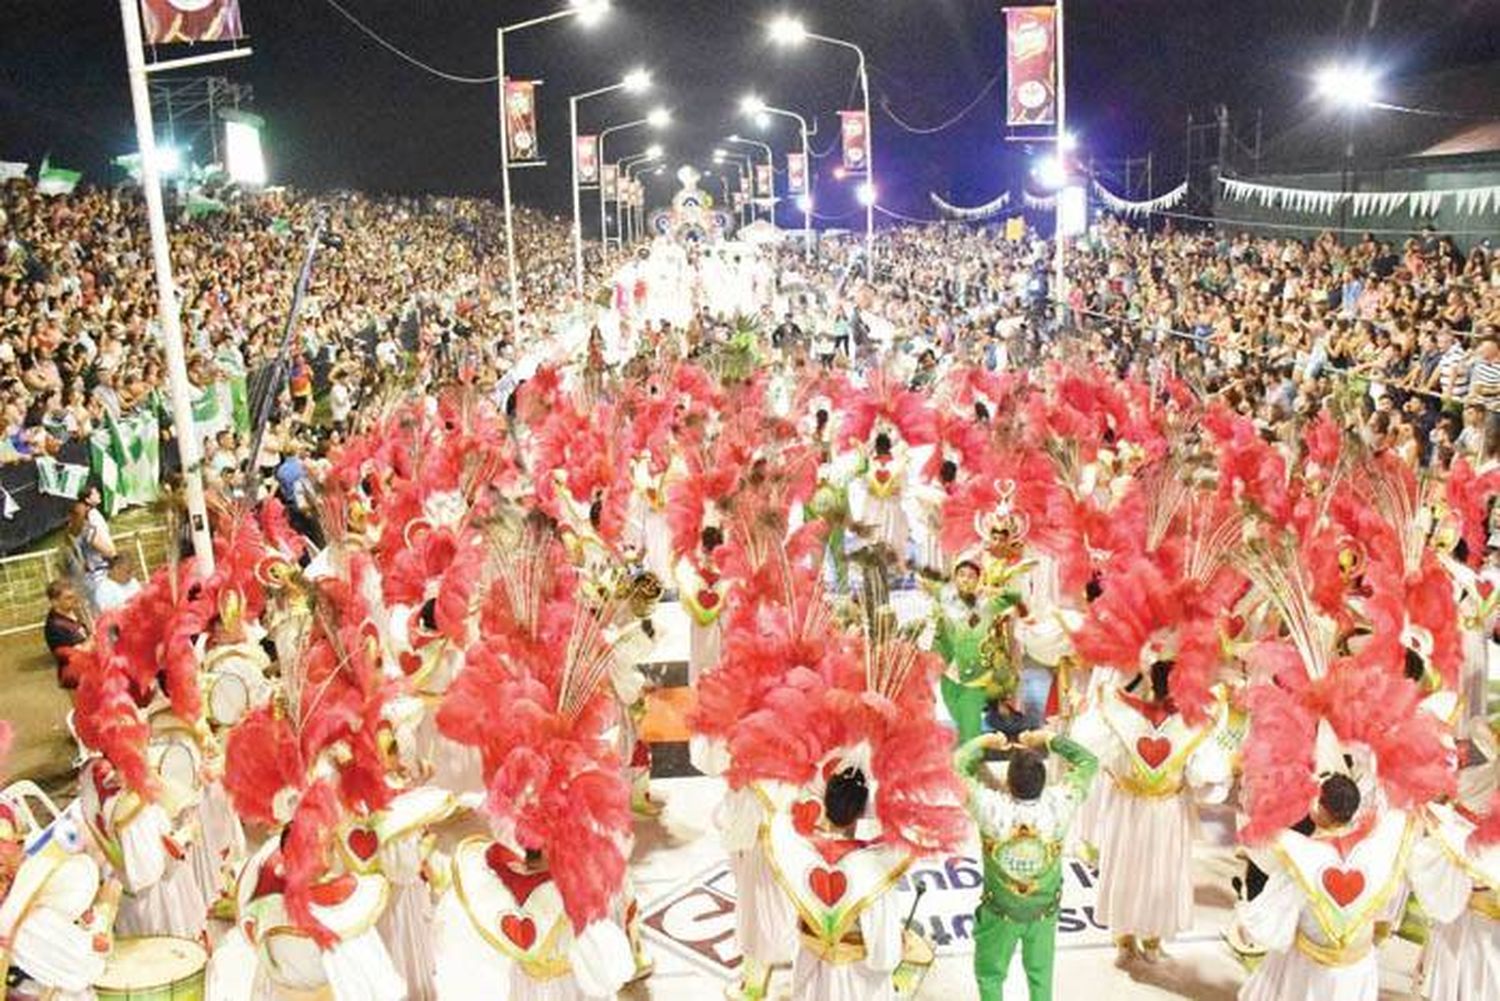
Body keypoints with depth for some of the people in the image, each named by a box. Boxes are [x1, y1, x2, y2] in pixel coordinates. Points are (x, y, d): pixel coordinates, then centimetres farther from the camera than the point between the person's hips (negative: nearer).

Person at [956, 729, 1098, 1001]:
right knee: (1041, 974, 24)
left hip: (1000, 913, -1)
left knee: (990, 975, 19)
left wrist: (987, 741, -1)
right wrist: (1048, 739, -5)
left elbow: (960, 762, -13)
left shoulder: (991, 808, -30)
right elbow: (1088, 762, -10)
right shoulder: (1059, 805, -26)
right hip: (1045, 912, 2)